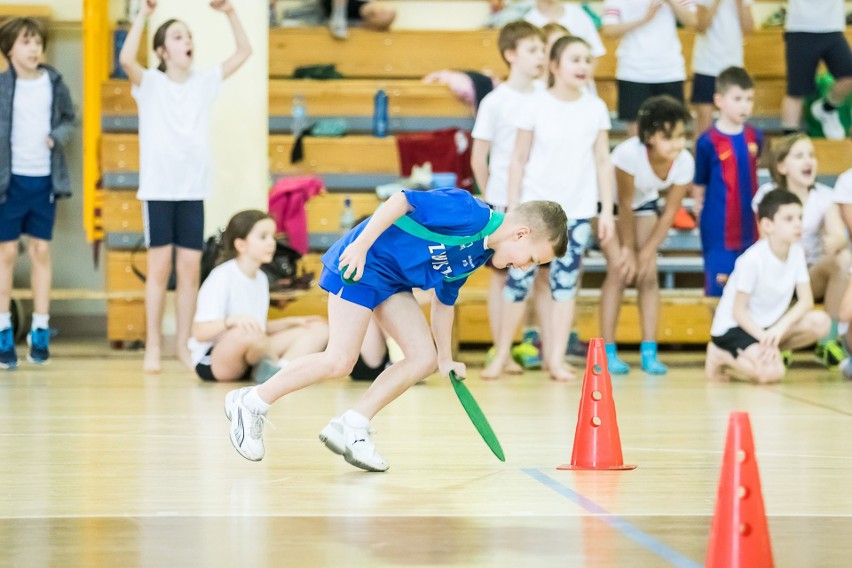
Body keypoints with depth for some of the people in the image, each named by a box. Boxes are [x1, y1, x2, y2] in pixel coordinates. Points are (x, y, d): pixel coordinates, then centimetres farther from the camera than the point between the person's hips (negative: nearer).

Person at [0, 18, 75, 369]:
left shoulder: (55, 84, 3)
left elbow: (69, 118, 15)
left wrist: (59, 136, -7)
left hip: (45, 179, 3)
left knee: (41, 252, 8)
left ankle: (40, 331, 15)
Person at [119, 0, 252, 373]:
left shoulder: (204, 82, 10)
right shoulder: (150, 83, -1)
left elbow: (243, 52, 8)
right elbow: (126, 59, -22)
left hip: (194, 188, 3)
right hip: (159, 188, -3)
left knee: (190, 268, 2)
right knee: (160, 267, -3)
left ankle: (184, 345, 10)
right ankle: (152, 347, 3)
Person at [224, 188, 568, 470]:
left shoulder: (479, 254, 9)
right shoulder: (471, 214, -21)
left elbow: (444, 300, 20)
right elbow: (401, 201, -25)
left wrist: (445, 358, 22)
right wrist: (361, 245, -28)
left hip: (394, 280, 10)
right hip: (360, 264, -10)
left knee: (424, 359, -1)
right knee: (339, 361, -13)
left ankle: (350, 428, 1)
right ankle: (251, 403, 2)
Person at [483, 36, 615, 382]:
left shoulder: (596, 109, 3)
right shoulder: (536, 106, -3)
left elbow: (603, 162, 6)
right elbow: (518, 160, -1)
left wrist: (607, 210, 2)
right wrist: (512, 211, -4)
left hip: (577, 211, 2)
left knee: (565, 282, 2)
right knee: (520, 278, -1)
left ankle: (556, 358, 6)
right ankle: (502, 353, 11)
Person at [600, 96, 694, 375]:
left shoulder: (685, 162, -27)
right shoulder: (629, 153, -39)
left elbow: (669, 213, -15)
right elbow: (625, 205, -26)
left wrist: (647, 251, -17)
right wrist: (628, 250, -17)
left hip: (644, 204, 4)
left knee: (649, 273, -6)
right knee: (620, 269, -14)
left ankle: (649, 352, -2)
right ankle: (607, 352, -9)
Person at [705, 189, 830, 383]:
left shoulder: (796, 252, -5)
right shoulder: (753, 259, -23)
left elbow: (806, 301, -6)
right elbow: (739, 311, -17)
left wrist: (780, 327, -23)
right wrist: (766, 338, -27)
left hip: (767, 326, 7)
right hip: (734, 328, -7)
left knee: (820, 322, -16)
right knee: (772, 372, -31)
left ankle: (766, 351, -2)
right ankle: (721, 356, -3)